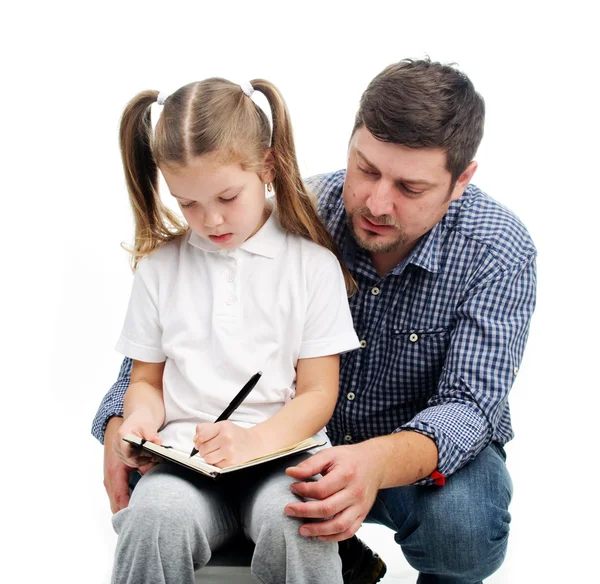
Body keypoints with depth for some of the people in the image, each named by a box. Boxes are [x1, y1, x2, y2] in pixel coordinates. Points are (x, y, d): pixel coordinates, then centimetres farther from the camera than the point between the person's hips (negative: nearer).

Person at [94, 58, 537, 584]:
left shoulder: (499, 252, -22)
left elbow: (467, 406, -28)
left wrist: (381, 461, -50)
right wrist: (121, 421, -26)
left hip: (435, 444, -2)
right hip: (308, 436, 3)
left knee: (462, 526, -37)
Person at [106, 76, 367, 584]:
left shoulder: (311, 264, 4)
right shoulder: (160, 266, 12)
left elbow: (318, 393, 2)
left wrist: (255, 440, -16)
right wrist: (142, 416, -5)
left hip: (281, 449, -1)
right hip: (183, 455, 2)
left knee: (292, 521, -34)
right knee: (156, 517, -32)